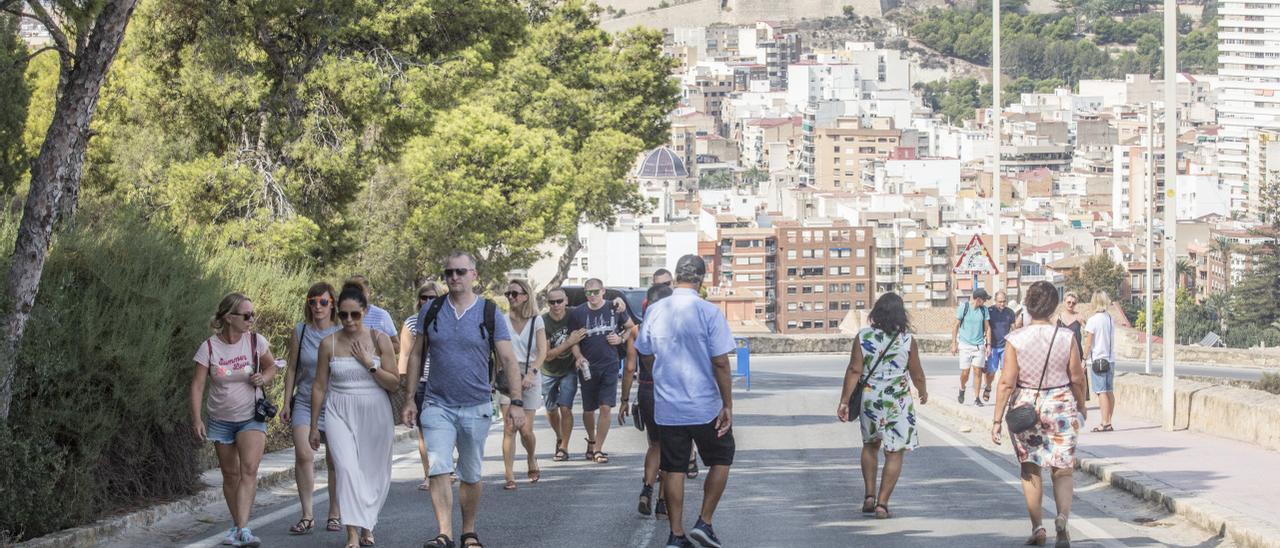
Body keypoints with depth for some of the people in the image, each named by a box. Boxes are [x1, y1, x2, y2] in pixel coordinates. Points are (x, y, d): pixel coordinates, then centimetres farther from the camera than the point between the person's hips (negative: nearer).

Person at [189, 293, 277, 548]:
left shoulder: (255, 341, -6)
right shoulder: (209, 348, -10)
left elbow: (271, 366, 11)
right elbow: (197, 384, -9)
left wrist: (263, 378, -11)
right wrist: (196, 419, -17)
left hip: (251, 418, -1)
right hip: (221, 420, 1)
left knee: (249, 469, -19)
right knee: (230, 474, 9)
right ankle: (237, 527, 23)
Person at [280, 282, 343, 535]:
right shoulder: (300, 331, 3)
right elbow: (292, 370, 9)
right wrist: (286, 403, 6)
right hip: (304, 403, 1)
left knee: (334, 461, 4)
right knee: (303, 454, -15)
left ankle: (335, 514, 19)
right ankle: (307, 515, -7)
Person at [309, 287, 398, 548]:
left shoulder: (380, 340, -1)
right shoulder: (329, 344, 1)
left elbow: (394, 384, -1)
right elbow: (319, 386, 7)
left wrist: (369, 363, -13)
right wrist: (314, 426, 8)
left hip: (375, 414, 1)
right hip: (340, 414, -1)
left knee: (375, 473, 8)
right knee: (347, 469, -17)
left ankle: (366, 524, 31)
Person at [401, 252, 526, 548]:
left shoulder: (489, 313, -2)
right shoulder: (431, 311, 3)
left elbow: (508, 360, -3)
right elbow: (416, 355, 9)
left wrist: (516, 402, -11)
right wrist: (409, 399, 4)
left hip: (476, 408, 0)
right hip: (438, 406, 0)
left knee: (471, 476, 10)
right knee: (439, 470, -15)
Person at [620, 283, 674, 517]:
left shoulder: (637, 331, -2)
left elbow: (630, 368, -3)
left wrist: (625, 400, 4)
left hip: (646, 391, 2)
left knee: (655, 444, 21)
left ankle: (647, 489, 1)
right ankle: (663, 502, 9)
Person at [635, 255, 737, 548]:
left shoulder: (655, 311, -1)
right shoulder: (709, 312, -13)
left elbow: (645, 353, 13)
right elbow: (720, 363, -14)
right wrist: (728, 406, -8)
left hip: (667, 408, 3)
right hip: (705, 407, -3)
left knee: (673, 469, 9)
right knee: (721, 460, 15)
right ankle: (704, 523, 8)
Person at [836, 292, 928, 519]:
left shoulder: (863, 337, -5)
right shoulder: (907, 340, -7)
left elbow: (854, 370, -8)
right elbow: (917, 374, 1)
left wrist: (844, 401, -4)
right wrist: (923, 392, 21)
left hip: (869, 399, 2)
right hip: (898, 402, -2)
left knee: (870, 445, 23)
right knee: (894, 453, 5)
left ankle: (869, 495, 18)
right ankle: (882, 503, 0)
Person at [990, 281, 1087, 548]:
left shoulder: (1015, 339, -9)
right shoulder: (1066, 337, -6)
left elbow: (1007, 383, -10)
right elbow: (1077, 379, 0)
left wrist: (997, 419, -5)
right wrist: (1081, 408, 16)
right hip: (1061, 405, 0)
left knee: (1030, 470, 14)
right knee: (1062, 471, 6)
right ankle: (1062, 517, -19)